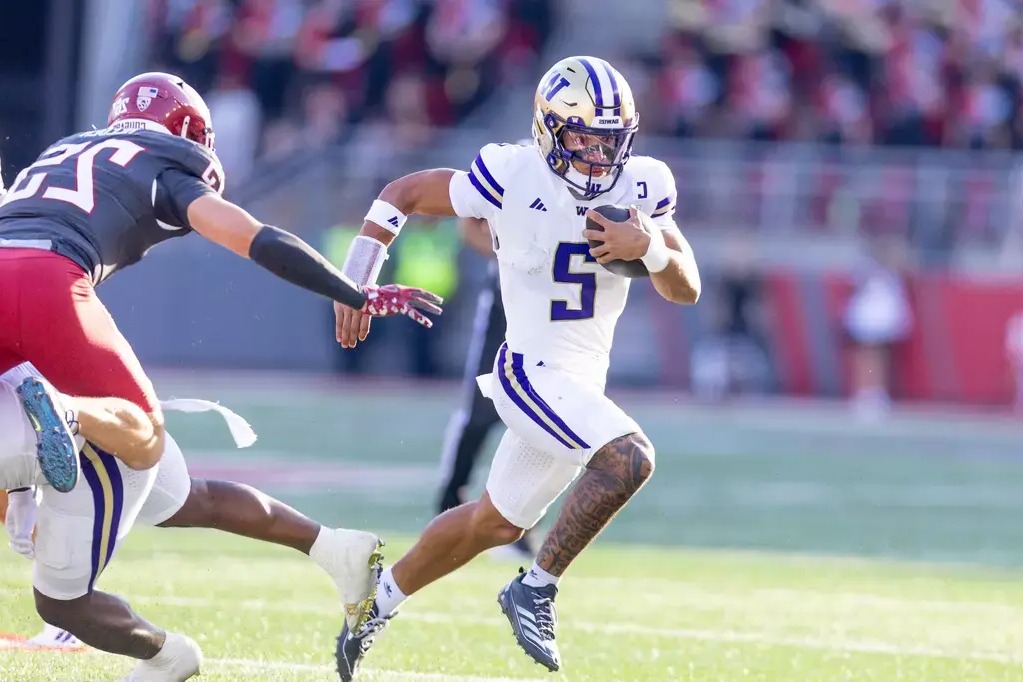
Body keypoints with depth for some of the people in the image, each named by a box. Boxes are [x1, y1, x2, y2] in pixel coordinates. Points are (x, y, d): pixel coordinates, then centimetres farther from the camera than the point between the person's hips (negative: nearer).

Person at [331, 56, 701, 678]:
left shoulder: (642, 186, -1)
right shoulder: (514, 178, -15)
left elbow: (687, 289, 1)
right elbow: (401, 195, -3)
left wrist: (651, 246, -20)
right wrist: (355, 284, -8)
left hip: (583, 381, 7)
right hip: (534, 370, -7)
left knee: (495, 522, 20)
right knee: (629, 457, -29)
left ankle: (378, 604, 38)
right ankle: (537, 589, -17)